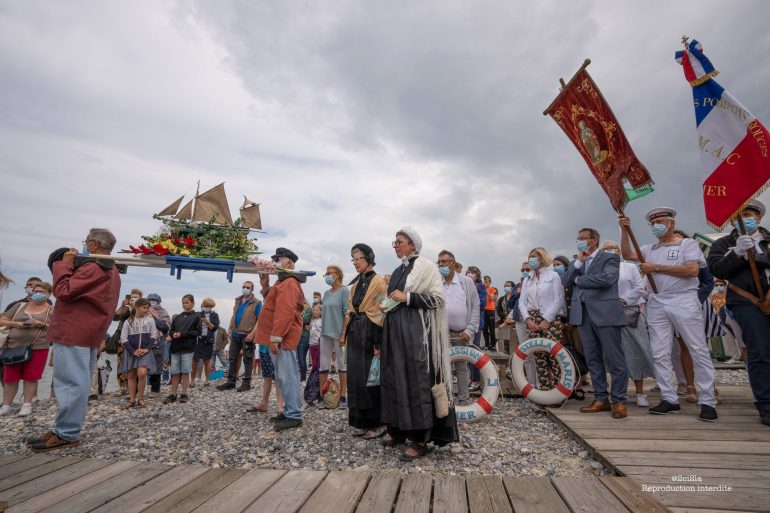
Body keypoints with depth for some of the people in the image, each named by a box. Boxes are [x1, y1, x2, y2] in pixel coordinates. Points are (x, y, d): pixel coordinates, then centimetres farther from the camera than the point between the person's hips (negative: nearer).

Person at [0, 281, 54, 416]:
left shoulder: (51, 310, 4)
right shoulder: (19, 306, 12)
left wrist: (42, 325, -15)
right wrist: (15, 324, -8)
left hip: (37, 347, -3)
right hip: (14, 346, 3)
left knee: (31, 377, 0)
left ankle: (27, 405, 9)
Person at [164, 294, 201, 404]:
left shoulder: (196, 317, 1)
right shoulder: (177, 317, 14)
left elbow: (197, 332, -6)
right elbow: (171, 330, 14)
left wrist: (182, 334, -13)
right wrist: (173, 335, -9)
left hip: (187, 348, -4)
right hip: (175, 347, 4)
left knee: (185, 372, 2)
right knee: (175, 373, 6)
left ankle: (184, 394, 12)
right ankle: (173, 394, 16)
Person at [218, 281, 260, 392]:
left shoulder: (256, 303, -9)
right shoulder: (238, 301, 12)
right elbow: (233, 316, 19)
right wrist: (230, 330, 10)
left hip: (247, 336, -7)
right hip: (235, 334, 7)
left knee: (247, 360, 3)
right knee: (233, 358, 12)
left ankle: (246, 383, 12)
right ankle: (231, 381, 22)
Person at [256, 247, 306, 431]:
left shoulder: (288, 283, -14)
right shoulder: (284, 282, 21)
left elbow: (285, 312, -23)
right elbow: (274, 304, 25)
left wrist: (276, 337, -24)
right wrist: (265, 286, 15)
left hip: (283, 338, -11)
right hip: (280, 337, 11)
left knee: (288, 377, -7)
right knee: (282, 377, 15)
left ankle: (294, 416, 0)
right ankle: (289, 411, 24)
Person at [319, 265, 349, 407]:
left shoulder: (344, 291, -5)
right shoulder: (326, 293, 14)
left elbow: (347, 313, -10)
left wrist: (344, 332, -15)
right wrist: (323, 330, 15)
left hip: (339, 332, -6)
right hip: (325, 333, 6)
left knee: (342, 364, 3)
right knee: (324, 365, 6)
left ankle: (342, 396, 11)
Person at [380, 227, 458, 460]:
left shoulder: (425, 266, -5)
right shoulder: (398, 271, 17)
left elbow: (438, 298, -12)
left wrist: (406, 297, -16)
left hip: (415, 331, -8)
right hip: (394, 331, 8)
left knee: (416, 380, -5)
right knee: (394, 378, 9)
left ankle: (420, 439, 5)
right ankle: (398, 429, 23)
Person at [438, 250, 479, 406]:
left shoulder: (466, 282, 2)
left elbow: (475, 307, 1)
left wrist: (470, 330, -6)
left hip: (461, 334, -1)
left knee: (462, 367, 9)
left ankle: (463, 400, 21)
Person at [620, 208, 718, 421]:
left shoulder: (687, 244, 2)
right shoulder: (649, 249, 16)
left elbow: (692, 270, -11)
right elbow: (627, 255, 5)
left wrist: (656, 267, -9)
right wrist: (624, 230, -4)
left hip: (684, 302, -4)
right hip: (657, 304, 5)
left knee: (699, 352, -1)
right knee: (660, 354, 4)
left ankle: (708, 402, 8)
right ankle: (669, 399, 12)